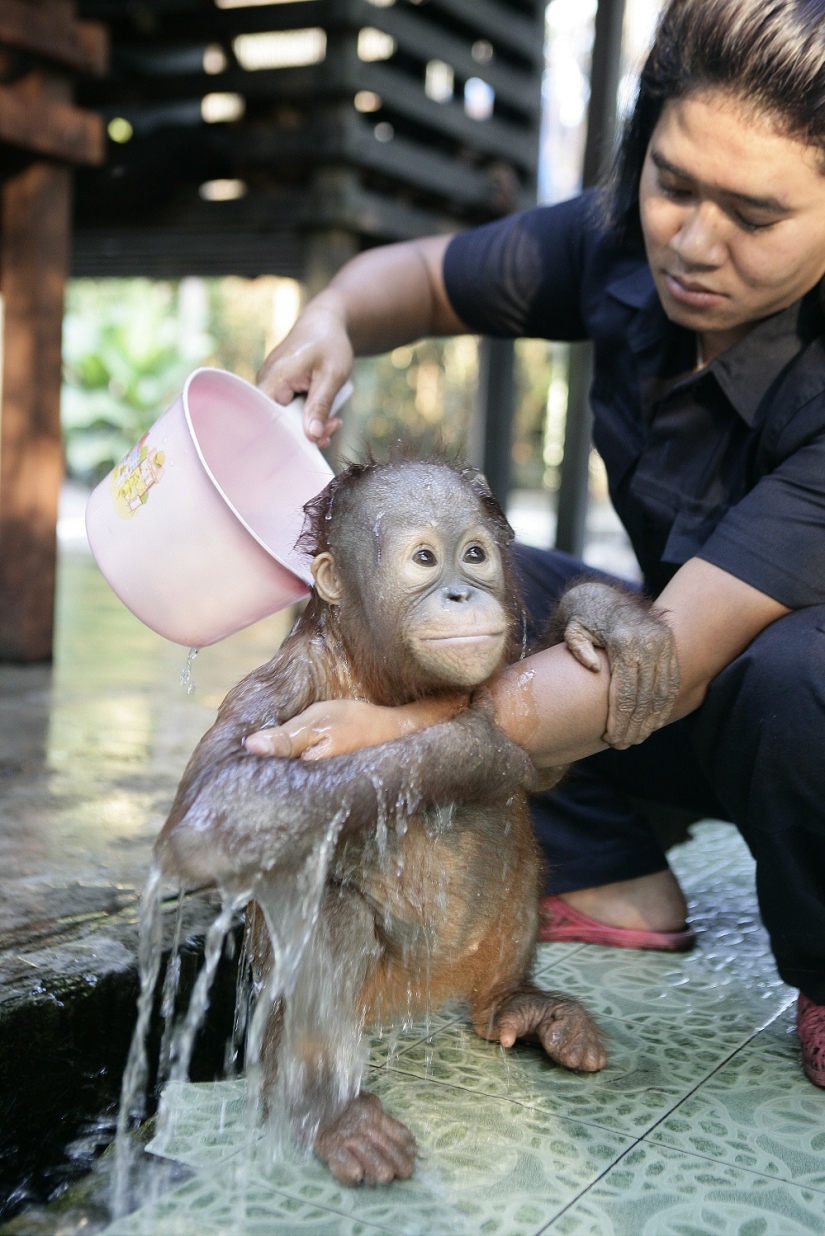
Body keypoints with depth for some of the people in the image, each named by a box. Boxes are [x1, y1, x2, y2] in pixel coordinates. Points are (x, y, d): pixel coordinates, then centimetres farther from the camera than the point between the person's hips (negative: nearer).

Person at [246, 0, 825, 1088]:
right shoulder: (622, 245, -12)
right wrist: (330, 319, -19)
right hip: (701, 699, 6)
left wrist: (412, 737, -45)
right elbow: (420, 275, 4)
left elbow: (673, 661, -36)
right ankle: (606, 878, -1)